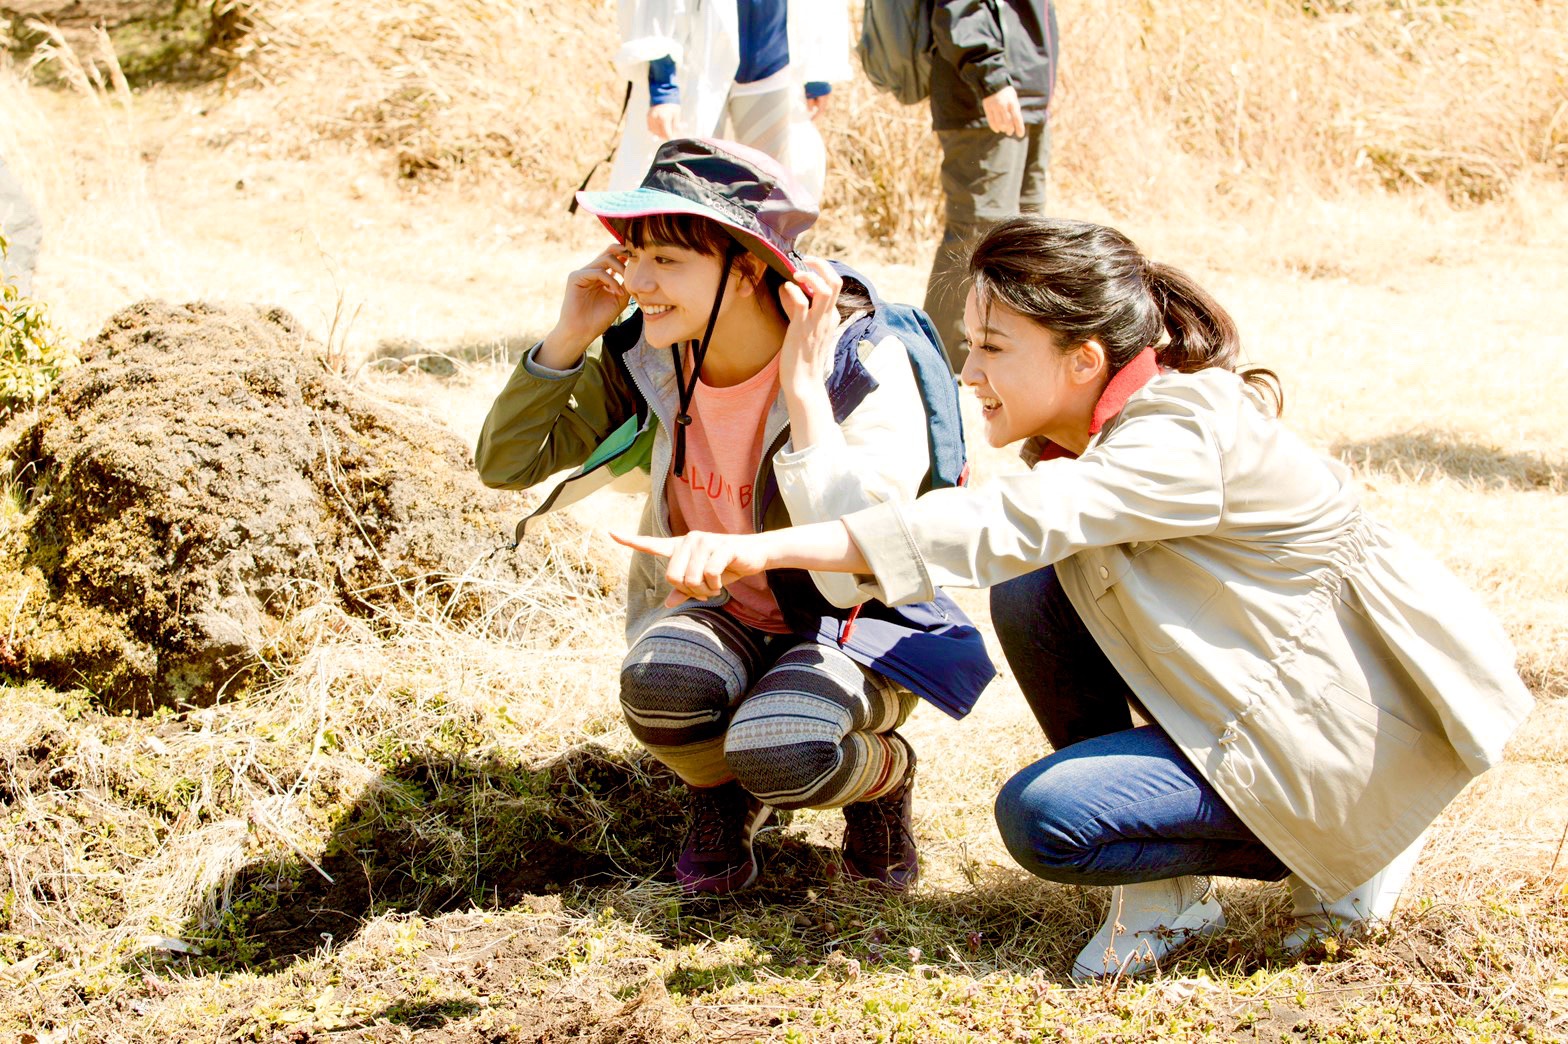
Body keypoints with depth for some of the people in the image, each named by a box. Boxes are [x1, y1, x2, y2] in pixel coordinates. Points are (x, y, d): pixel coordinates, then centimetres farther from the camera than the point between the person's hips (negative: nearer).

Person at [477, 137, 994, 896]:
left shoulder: (859, 365, -23)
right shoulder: (646, 357, -9)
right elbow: (505, 464, -1)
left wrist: (804, 387, -34)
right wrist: (568, 338, -15)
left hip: (855, 630, -4)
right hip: (722, 618, 4)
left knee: (780, 752, -35)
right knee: (661, 682, -31)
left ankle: (882, 774, 3)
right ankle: (722, 795, 5)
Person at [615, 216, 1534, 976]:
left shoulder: (1186, 440, -26)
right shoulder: (1090, 435, 3)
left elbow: (1003, 524, -39)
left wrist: (763, 548, -46)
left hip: (1351, 740, -9)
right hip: (1252, 696, 9)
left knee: (1044, 819, -18)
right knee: (1034, 593, -6)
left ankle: (1346, 860, 1)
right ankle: (1165, 892, 3)